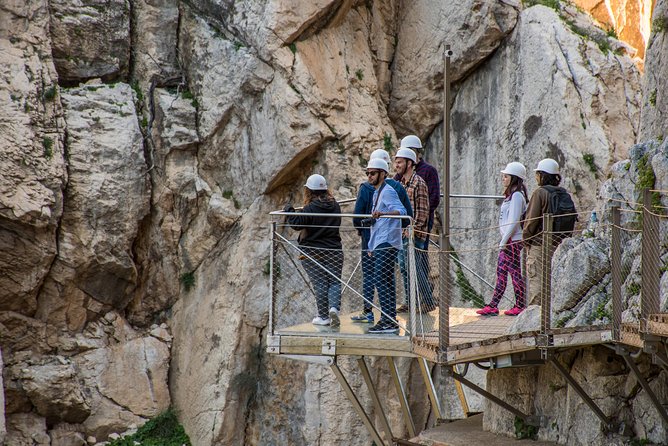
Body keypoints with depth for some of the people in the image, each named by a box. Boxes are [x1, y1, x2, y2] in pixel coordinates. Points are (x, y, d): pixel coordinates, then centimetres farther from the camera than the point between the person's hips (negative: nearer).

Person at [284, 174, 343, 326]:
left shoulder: (311, 208, -15)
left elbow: (296, 223, -18)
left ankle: (323, 316, 6)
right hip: (334, 250, 3)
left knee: (320, 284, 3)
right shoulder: (335, 206, 4)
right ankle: (334, 307, -16)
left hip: (313, 252, -3)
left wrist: (289, 210, -3)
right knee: (334, 281, 8)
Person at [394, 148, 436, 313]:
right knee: (404, 269, 10)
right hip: (401, 233, 9)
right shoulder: (401, 183, 15)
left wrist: (413, 230, -19)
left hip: (414, 234, -9)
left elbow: (423, 211, -15)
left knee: (415, 268, -8)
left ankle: (428, 301, 0)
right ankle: (409, 302, 17)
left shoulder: (418, 183, -11)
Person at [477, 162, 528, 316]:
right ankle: (493, 306, 8)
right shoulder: (511, 195, 16)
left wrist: (504, 241, -18)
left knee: (515, 273, -3)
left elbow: (514, 221, -19)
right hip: (508, 241, 10)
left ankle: (520, 306, 5)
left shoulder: (517, 196, -14)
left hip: (513, 241, -10)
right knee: (501, 273, 7)